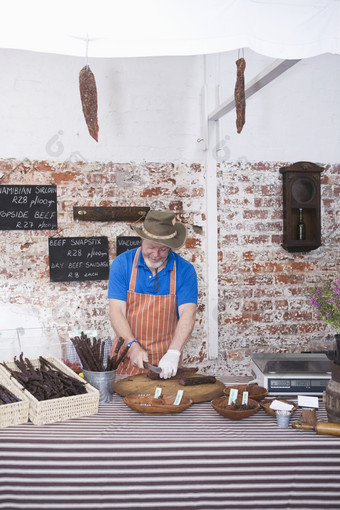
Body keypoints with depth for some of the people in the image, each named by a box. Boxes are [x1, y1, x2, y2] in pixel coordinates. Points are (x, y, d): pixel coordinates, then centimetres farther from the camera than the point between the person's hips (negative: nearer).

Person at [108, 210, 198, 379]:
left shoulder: (185, 270, -3)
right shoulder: (122, 263, -2)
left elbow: (188, 314, -11)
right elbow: (117, 312, -6)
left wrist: (173, 353, -24)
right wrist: (132, 345, -20)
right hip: (127, 357, 0)